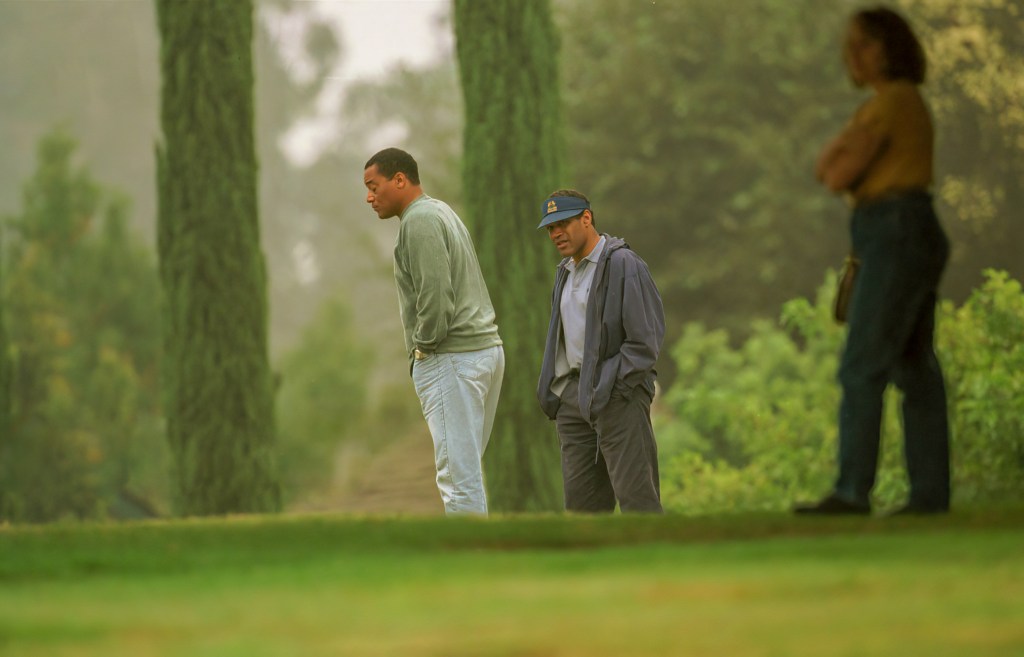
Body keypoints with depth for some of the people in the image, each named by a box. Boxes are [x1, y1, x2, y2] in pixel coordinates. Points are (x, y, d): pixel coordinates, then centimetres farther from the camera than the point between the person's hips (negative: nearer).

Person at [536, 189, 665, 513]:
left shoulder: (623, 265, -8)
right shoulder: (566, 271, 18)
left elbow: (645, 341, -13)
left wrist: (608, 387, -16)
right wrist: (549, 389, 12)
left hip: (617, 395, -8)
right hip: (572, 394, 8)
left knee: (635, 493, -11)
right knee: (580, 496, 4)